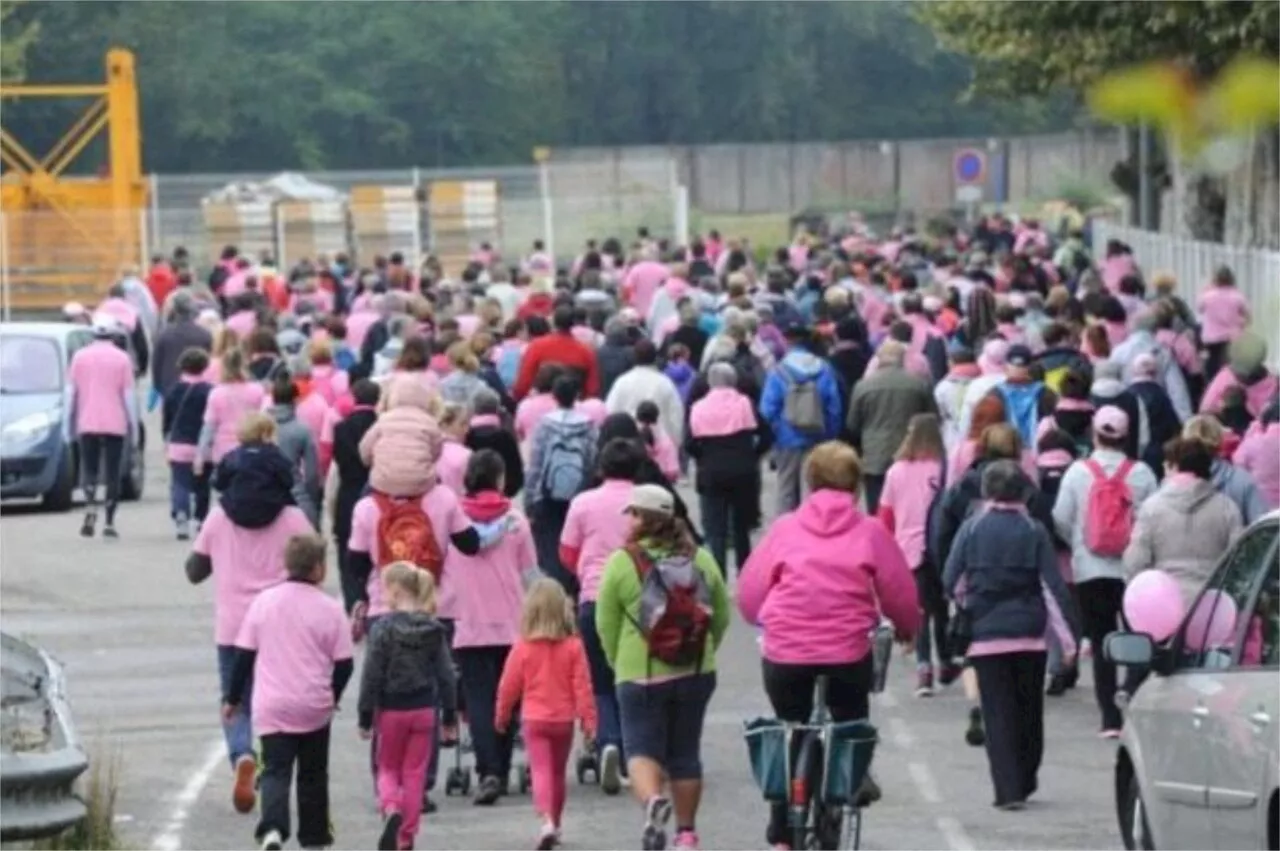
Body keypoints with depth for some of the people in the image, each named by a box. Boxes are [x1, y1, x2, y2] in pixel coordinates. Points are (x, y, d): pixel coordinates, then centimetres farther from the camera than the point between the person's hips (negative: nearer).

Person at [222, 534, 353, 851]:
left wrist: (232, 698, 14)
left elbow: (244, 655, 3)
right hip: (315, 707, -1)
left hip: (271, 708, 1)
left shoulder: (263, 602, 0)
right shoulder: (330, 610, -6)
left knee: (275, 771, -3)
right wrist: (333, 695, 16)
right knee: (313, 774, 15)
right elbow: (344, 664, -3)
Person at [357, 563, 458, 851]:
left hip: (391, 709, -3)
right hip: (423, 709, 3)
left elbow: (372, 674, -11)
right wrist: (450, 716, 10)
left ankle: (391, 809, -16)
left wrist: (365, 716, -5)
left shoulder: (384, 628, -12)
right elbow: (446, 675, 2)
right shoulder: (433, 630, -1)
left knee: (388, 768, 13)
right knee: (415, 773, 10)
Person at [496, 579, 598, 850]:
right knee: (558, 772, 18)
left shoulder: (522, 648, -8)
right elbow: (582, 685, -9)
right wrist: (588, 718, -3)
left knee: (541, 770, -7)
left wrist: (502, 716, 14)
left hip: (534, 719, -2)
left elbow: (509, 686, -1)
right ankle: (555, 823, 27)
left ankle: (547, 820, -29)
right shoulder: (573, 647, -7)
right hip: (563, 719, 2)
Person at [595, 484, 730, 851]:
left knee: (642, 747, 0)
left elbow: (606, 623, -4)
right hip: (696, 673, 4)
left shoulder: (621, 563, -9)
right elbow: (722, 614, 8)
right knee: (685, 752, 15)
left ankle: (652, 800, -29)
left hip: (641, 676, -4)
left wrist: (619, 663, 12)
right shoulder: (701, 560, 1)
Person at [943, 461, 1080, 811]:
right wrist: (1067, 634, -2)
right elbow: (1054, 585, -5)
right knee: (1029, 712, 16)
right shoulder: (1034, 532, -2)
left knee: (998, 715, 1)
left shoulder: (971, 529, -4)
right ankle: (1025, 782, 24)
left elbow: (951, 582, -1)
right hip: (1030, 636, 1)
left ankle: (1008, 790, -7)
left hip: (987, 636, -1)